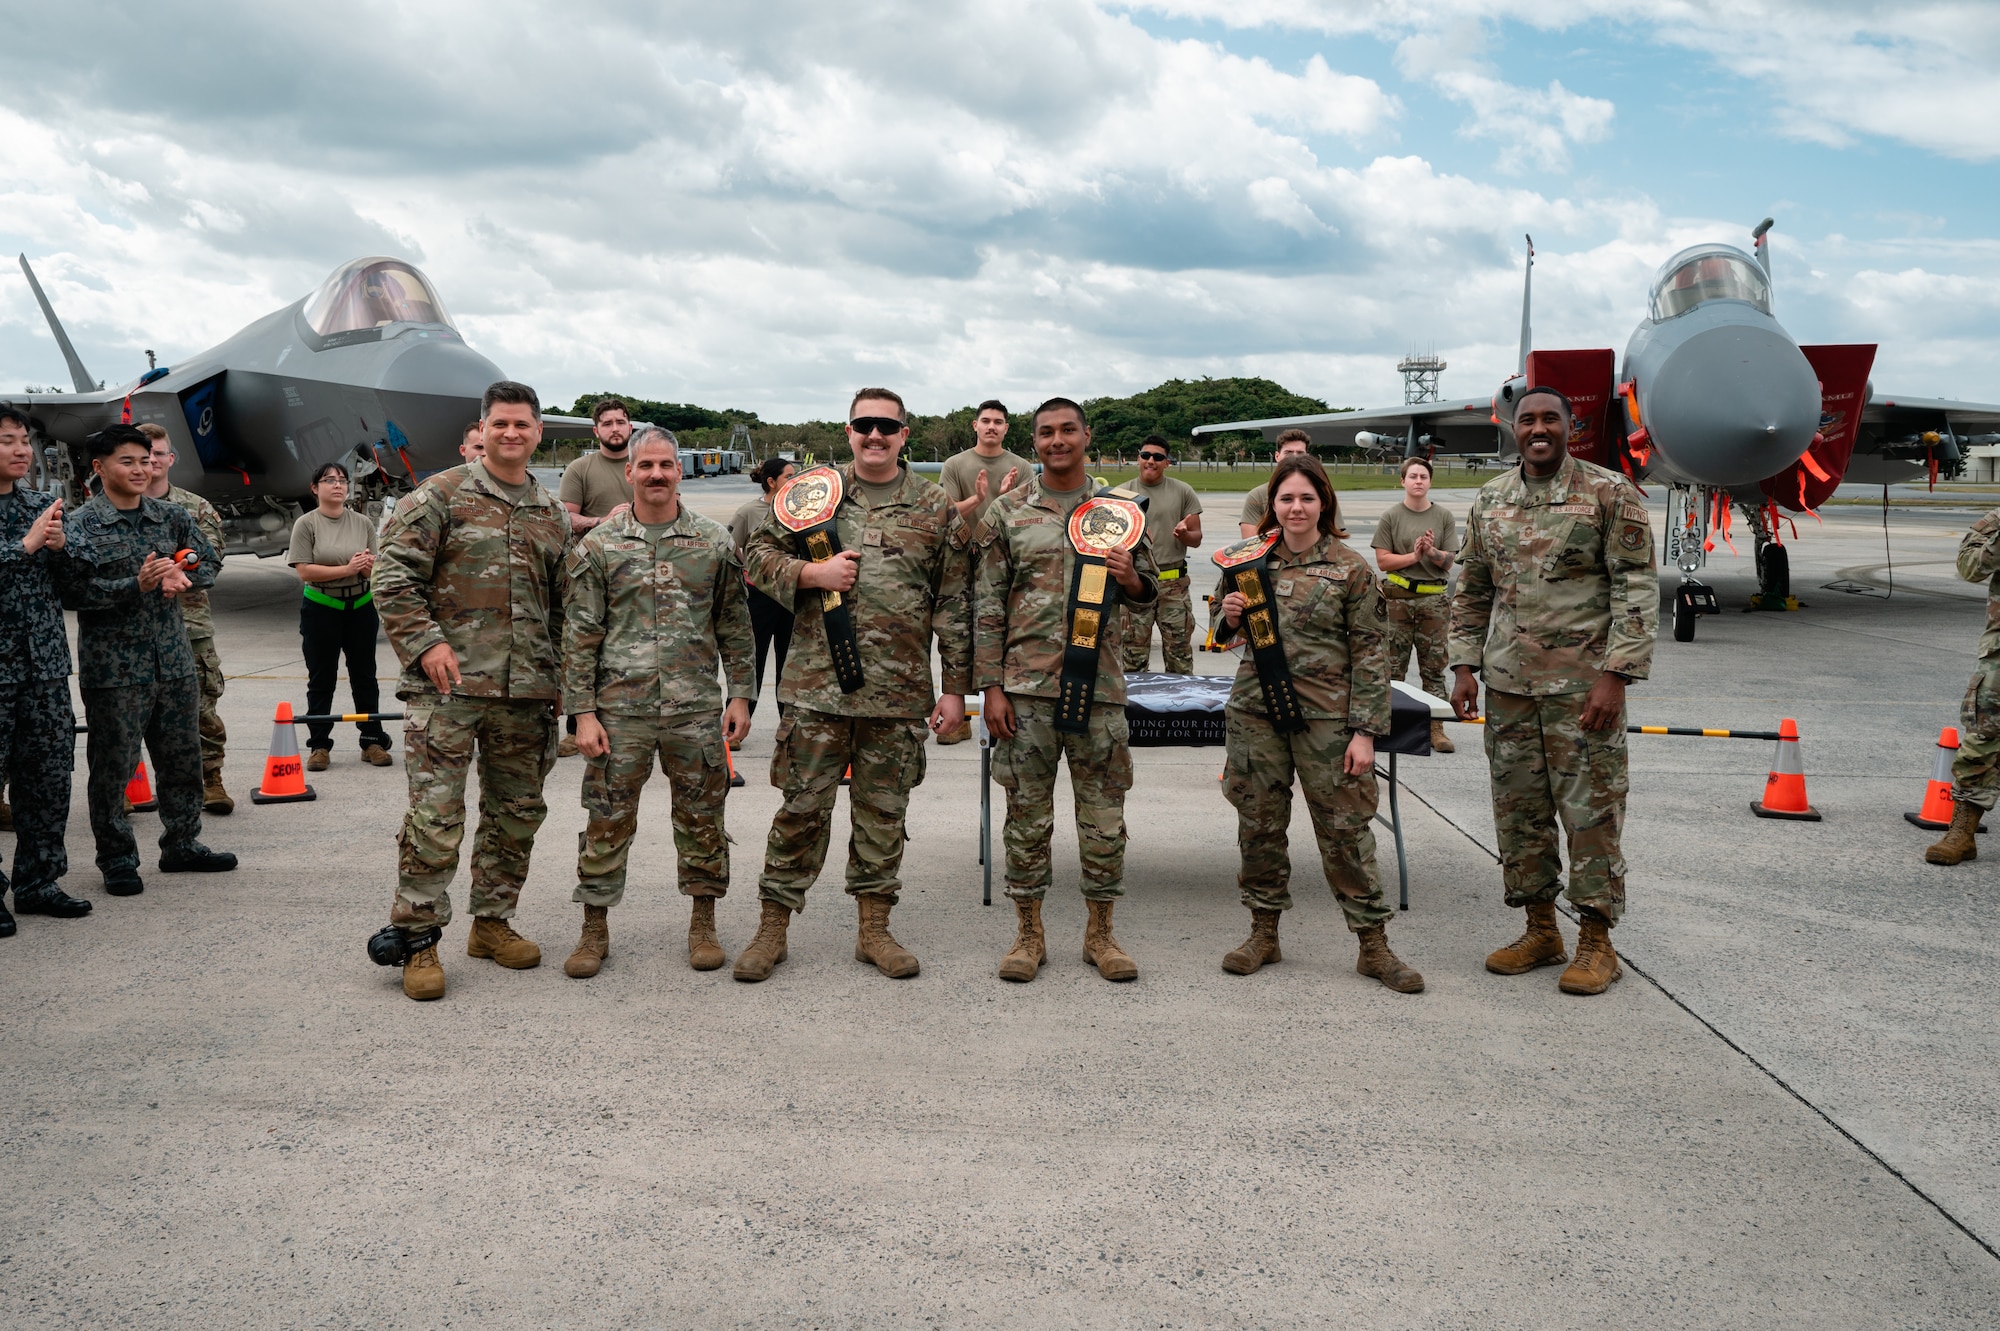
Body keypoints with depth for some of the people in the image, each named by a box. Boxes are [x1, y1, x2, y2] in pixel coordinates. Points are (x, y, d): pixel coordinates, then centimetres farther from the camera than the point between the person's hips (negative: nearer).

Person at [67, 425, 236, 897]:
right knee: (113, 766, 3)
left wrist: (181, 575, -4)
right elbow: (78, 590, -16)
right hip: (113, 667, -5)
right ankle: (117, 859, 15)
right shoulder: (80, 525, -6)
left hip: (174, 659, 5)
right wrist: (136, 584, -28)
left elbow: (209, 562, 17)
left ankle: (182, 845, 27)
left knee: (183, 759, 12)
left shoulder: (172, 516, 8)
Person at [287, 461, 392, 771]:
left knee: (364, 676, 8)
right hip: (320, 609, -3)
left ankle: (372, 741, 15)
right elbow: (305, 571, -14)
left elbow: (376, 569, 6)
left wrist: (368, 565, -17)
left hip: (361, 607, 3)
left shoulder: (363, 523, 4)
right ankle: (319, 745, 11)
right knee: (321, 680, 4)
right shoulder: (306, 524, -5)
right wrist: (347, 569, -19)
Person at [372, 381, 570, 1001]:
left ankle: (492, 921, 26)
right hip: (449, 685, -5)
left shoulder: (553, 514, 15)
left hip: (525, 692, 5)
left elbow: (562, 605, 20)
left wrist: (559, 673, 13)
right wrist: (425, 642, -14)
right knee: (435, 815, -5)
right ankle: (417, 939, 5)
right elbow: (392, 572, -6)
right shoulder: (440, 496, -1)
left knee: (516, 811, 11)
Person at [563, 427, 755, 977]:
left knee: (702, 818, 8)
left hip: (697, 707, 1)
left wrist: (740, 694, 3)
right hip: (620, 709, -1)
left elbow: (734, 625, 9)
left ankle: (703, 922, 23)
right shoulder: (598, 546, 2)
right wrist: (583, 712, -4)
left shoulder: (714, 541, 6)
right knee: (608, 819, 4)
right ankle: (595, 928, 17)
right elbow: (580, 634, 1)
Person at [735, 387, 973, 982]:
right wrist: (813, 572, -9)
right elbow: (759, 555, 10)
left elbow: (953, 605, 6)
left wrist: (956, 686, 2)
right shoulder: (809, 491, 8)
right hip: (817, 686, -1)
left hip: (901, 691, 1)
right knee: (802, 806, 3)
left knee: (884, 811, 9)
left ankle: (874, 928, 21)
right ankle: (772, 927, 14)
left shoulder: (937, 509, 7)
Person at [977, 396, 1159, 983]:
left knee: (1104, 813, 5)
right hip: (1026, 686, -1)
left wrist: (1129, 578, -10)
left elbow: (1150, 589, 15)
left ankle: (1100, 932, 19)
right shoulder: (1007, 512, 3)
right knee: (1027, 813, 5)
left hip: (1099, 685, 1)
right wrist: (991, 686, -5)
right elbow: (988, 605, 2)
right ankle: (1029, 933, 18)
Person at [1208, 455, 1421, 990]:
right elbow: (1223, 633, 18)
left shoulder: (1351, 568, -3)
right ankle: (1264, 933, 23)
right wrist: (1227, 614, -7)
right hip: (1255, 710, 3)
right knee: (1259, 824, 9)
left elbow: (1371, 653, -3)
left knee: (1345, 827, 0)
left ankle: (1374, 945, 10)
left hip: (1326, 715, -3)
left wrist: (1365, 731, -9)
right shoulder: (1252, 559, 6)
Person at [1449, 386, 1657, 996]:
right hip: (1508, 684, 5)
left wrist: (1615, 675, -15)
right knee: (1518, 809, 10)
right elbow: (1471, 590, 17)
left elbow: (1637, 588, -7)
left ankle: (1596, 942, 11)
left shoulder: (1610, 494, -4)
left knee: (1591, 809, 0)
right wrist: (1465, 665, 7)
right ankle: (1540, 930, 24)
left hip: (1582, 686, -5)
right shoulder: (1490, 500, 11)